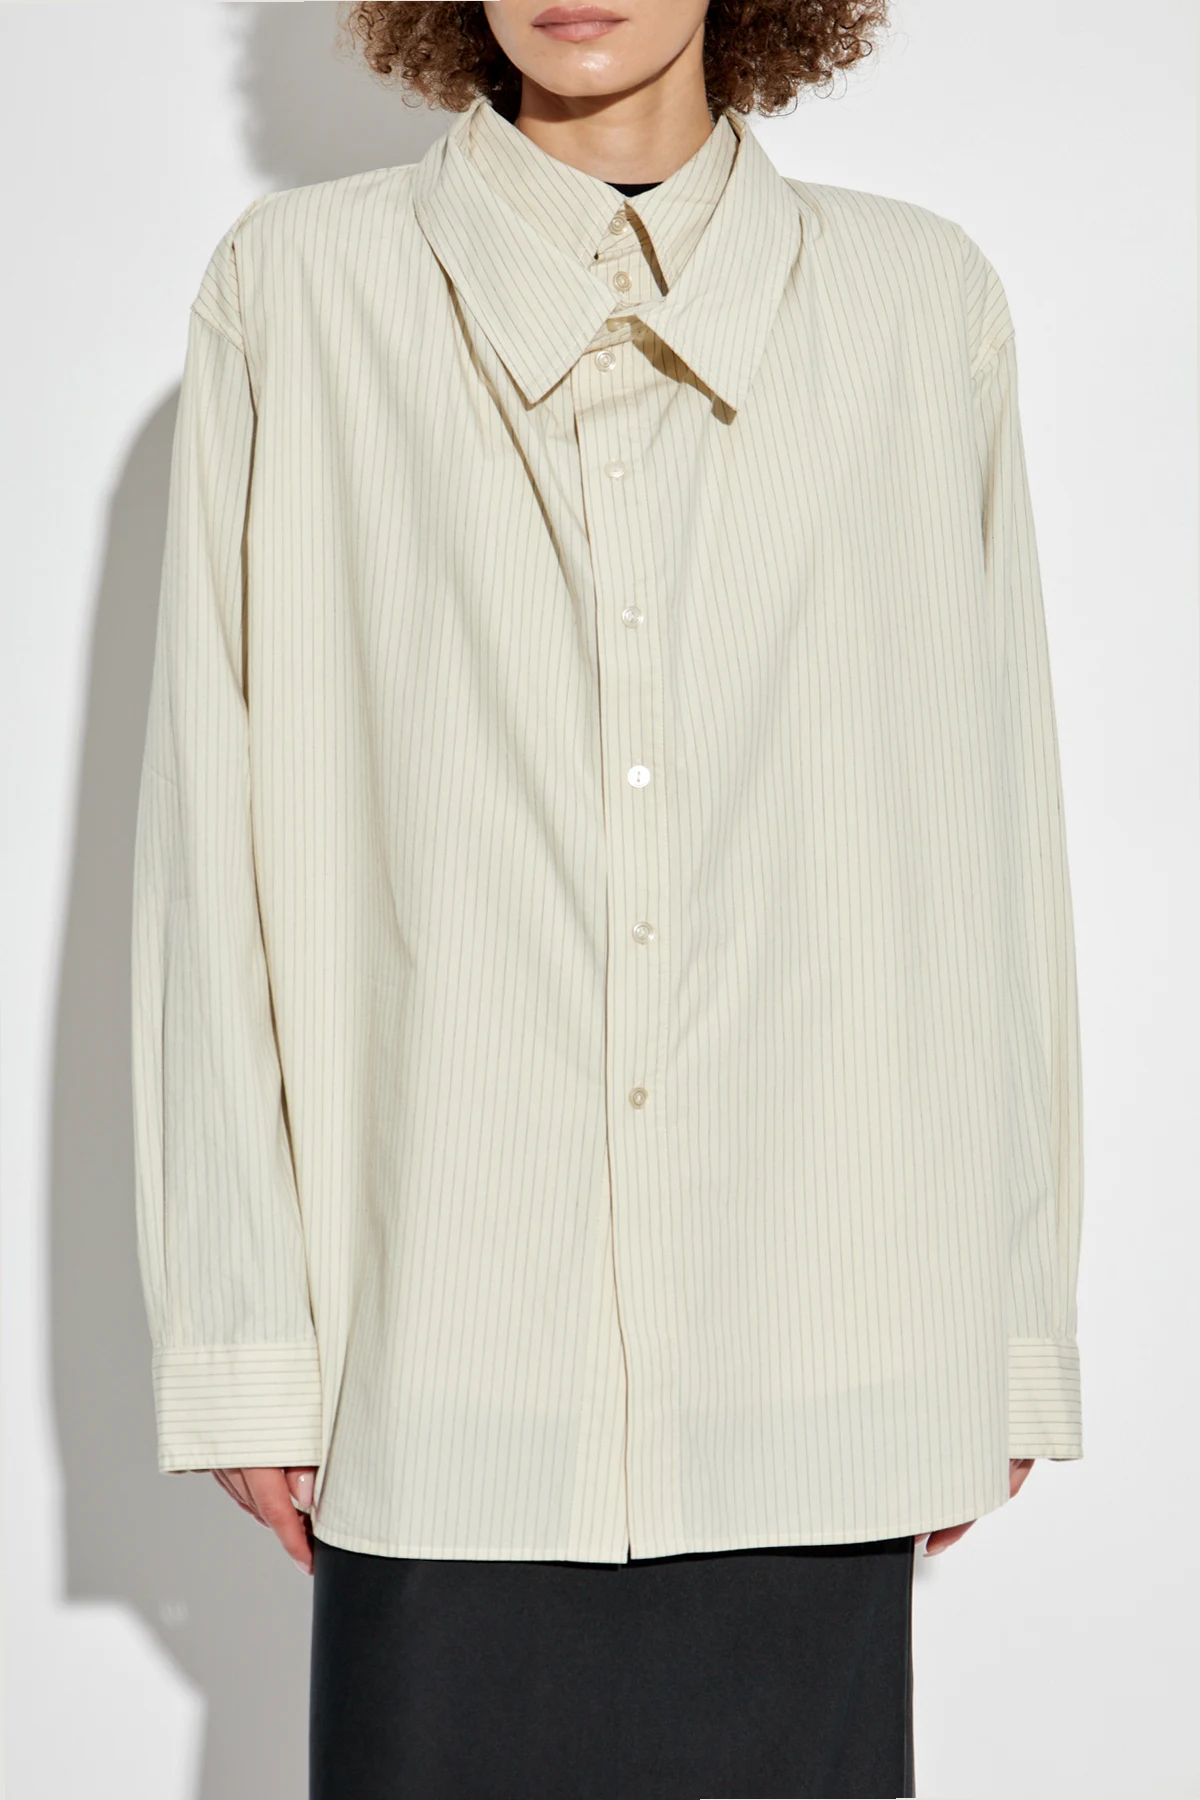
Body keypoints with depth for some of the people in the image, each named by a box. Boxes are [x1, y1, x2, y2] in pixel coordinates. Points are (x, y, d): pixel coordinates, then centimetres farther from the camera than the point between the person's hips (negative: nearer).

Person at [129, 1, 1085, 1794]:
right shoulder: (299, 294, 2)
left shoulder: (923, 306, 6)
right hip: (447, 1364, -1)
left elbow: (995, 839, 7)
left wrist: (1009, 1330, 6)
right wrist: (242, 1338, -1)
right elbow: (219, 840, 1)